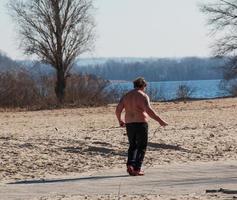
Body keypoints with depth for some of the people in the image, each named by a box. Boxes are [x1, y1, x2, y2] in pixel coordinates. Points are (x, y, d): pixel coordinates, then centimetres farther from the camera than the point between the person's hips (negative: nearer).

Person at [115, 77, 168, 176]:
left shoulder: (126, 96, 9)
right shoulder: (143, 96, -8)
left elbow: (118, 110, 4)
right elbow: (149, 110, -22)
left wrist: (120, 120, 21)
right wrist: (160, 120, -20)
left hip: (129, 124, 5)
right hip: (141, 124, -5)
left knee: (133, 146, 19)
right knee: (141, 147, 6)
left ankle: (130, 165, 0)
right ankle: (136, 169, -1)